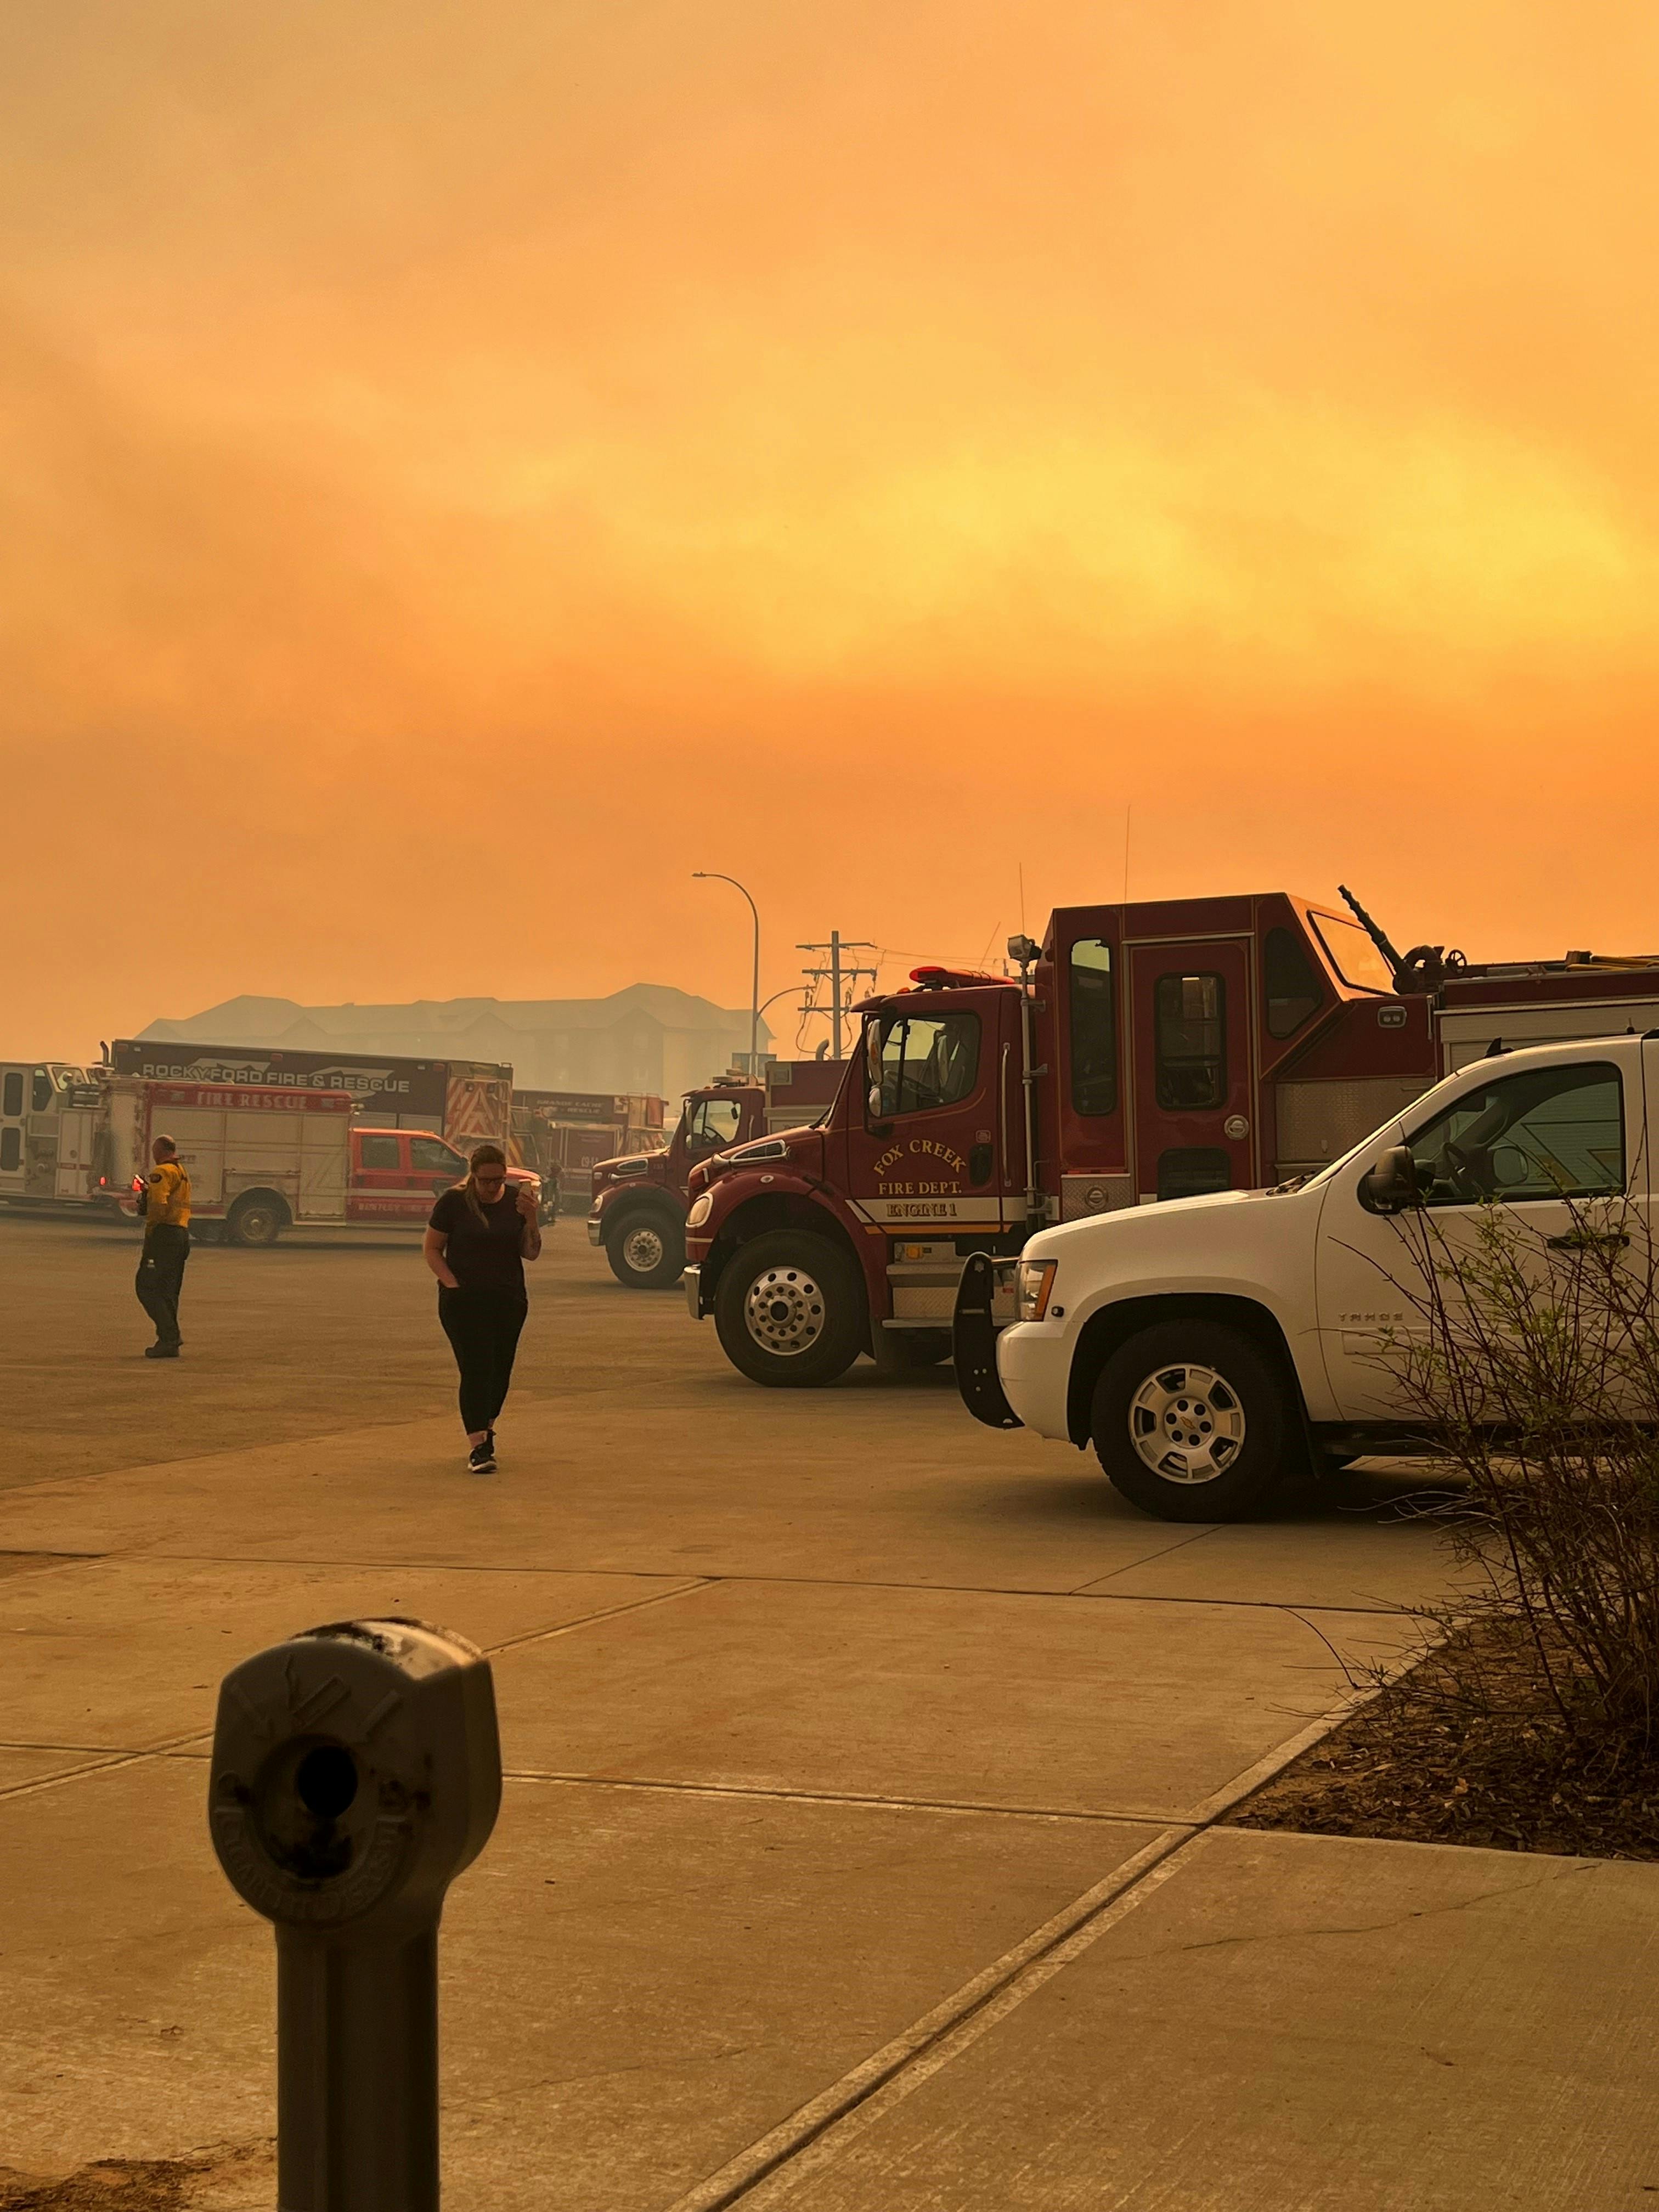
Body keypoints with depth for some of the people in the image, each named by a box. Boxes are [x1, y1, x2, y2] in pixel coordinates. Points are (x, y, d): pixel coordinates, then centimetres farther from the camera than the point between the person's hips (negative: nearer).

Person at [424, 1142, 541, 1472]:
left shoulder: (516, 1201, 3)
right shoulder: (453, 1203, -5)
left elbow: (531, 1254, 2)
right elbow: (432, 1249, -1)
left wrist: (531, 1218, -13)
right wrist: (452, 1284, -13)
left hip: (509, 1301, 4)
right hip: (464, 1300, -4)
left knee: (501, 1370, 11)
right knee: (476, 1369, -12)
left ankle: (486, 1428, 34)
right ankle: (477, 1446, -15)